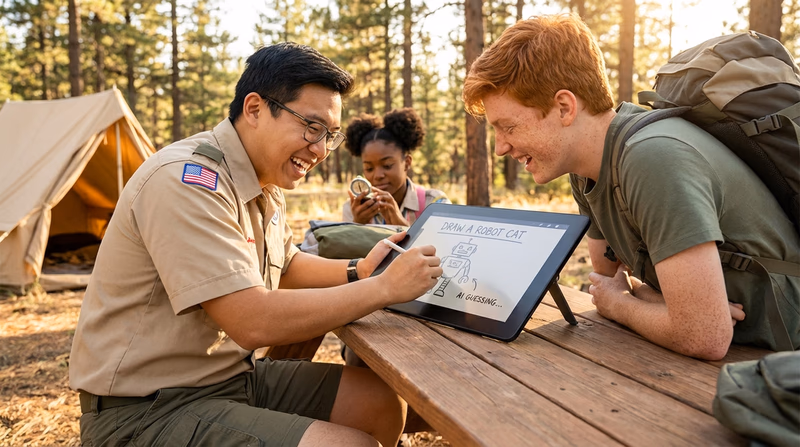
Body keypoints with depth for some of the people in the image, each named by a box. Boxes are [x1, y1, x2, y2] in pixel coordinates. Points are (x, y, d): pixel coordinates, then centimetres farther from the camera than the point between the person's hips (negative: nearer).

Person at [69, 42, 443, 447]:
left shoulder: (265, 182, 6)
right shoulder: (189, 180, -23)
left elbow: (285, 267, 20)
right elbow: (253, 322, -28)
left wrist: (358, 271, 2)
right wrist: (385, 288, -22)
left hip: (231, 374, 9)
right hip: (146, 410, -9)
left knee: (384, 401, 5)